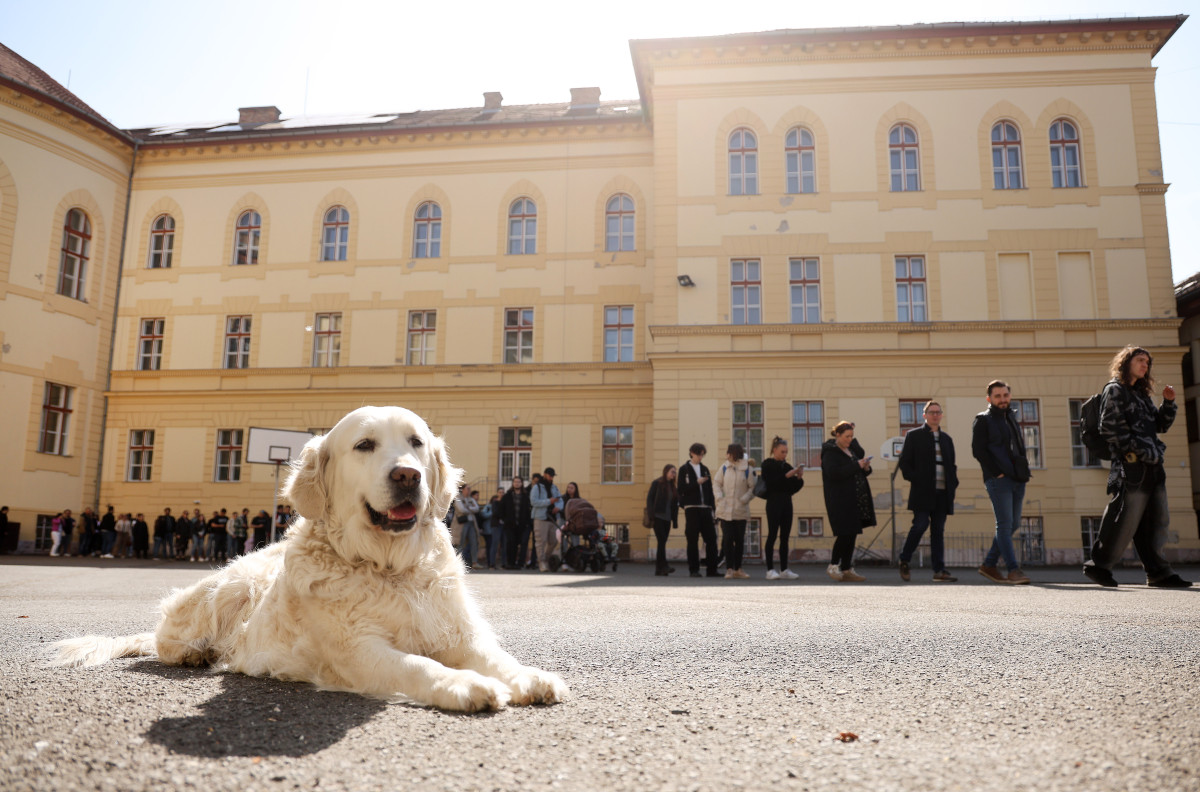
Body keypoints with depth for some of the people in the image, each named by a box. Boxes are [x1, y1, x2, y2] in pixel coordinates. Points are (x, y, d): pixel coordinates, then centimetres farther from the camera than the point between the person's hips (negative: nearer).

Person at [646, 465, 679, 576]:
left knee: (662, 543, 4)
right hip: (658, 517, -6)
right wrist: (651, 515, -16)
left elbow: (674, 504, 15)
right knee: (662, 541, -13)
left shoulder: (672, 486, 16)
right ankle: (664, 566, -17)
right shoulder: (657, 483, -1)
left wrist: (675, 521, 8)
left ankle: (659, 569, 6)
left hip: (667, 518, 6)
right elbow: (649, 498, -6)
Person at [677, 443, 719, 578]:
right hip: (691, 508, -4)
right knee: (692, 540, -2)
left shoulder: (704, 469, 16)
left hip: (705, 507, 4)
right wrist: (697, 483, -15)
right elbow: (681, 489, -7)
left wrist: (712, 505, 6)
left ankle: (712, 569, 5)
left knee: (711, 538, 0)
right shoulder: (684, 469, 2)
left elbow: (709, 489, 15)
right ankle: (694, 569, 4)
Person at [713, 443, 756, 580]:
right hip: (725, 511, 1)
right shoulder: (724, 468, 4)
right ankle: (729, 569, 3)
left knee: (740, 540, 7)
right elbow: (716, 483, 10)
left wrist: (744, 499, -13)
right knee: (727, 539, -2)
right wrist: (719, 498, -4)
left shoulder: (747, 469, -3)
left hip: (741, 511, -1)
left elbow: (753, 487, 0)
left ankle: (737, 569, 17)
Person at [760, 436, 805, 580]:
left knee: (785, 537, 5)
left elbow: (794, 487, 13)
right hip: (774, 502, -6)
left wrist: (799, 477, -5)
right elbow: (771, 482, -14)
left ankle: (784, 570, 8)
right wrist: (789, 475, -17)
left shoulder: (786, 465, 15)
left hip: (786, 503, 6)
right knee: (772, 535, -5)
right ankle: (770, 570, -2)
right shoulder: (767, 464, -2)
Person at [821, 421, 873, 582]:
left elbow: (859, 473, 23)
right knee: (845, 533, -11)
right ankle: (833, 565, 3)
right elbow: (834, 473, -23)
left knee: (852, 534, 8)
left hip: (855, 500, 8)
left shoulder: (852, 449, 17)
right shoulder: (830, 453, -8)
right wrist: (857, 465, -20)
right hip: (840, 501, -8)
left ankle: (847, 570, 15)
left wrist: (866, 468, 0)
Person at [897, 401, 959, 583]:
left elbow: (951, 465, 22)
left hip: (942, 492, 5)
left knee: (938, 529, 4)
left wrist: (953, 483, 6)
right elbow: (905, 462, 0)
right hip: (922, 491, -5)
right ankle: (904, 561, 5)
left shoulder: (946, 439, 20)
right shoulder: (914, 436, 5)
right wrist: (914, 480, -12)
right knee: (921, 525, -13)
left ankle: (939, 570, 4)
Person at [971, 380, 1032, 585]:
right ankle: (1013, 570, -8)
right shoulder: (983, 420, 1)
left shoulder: (1011, 419, 22)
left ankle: (989, 565, 17)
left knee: (1013, 524, 8)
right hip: (998, 481, -8)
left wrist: (1023, 475, 11)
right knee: (1005, 524, -9)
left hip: (1017, 480, 8)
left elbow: (1019, 450, 25)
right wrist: (997, 474, -14)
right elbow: (978, 450, -9)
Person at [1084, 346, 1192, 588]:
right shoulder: (1114, 390, -3)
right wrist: (1141, 452, -16)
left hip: (1152, 467, 9)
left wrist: (1169, 403, 7)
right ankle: (1098, 566, 3)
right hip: (1132, 467, -8)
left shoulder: (1142, 393, 23)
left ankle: (1158, 573, 10)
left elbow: (1161, 425, 23)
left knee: (1156, 521, 6)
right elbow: (1109, 429, -13)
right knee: (1125, 521, -7)